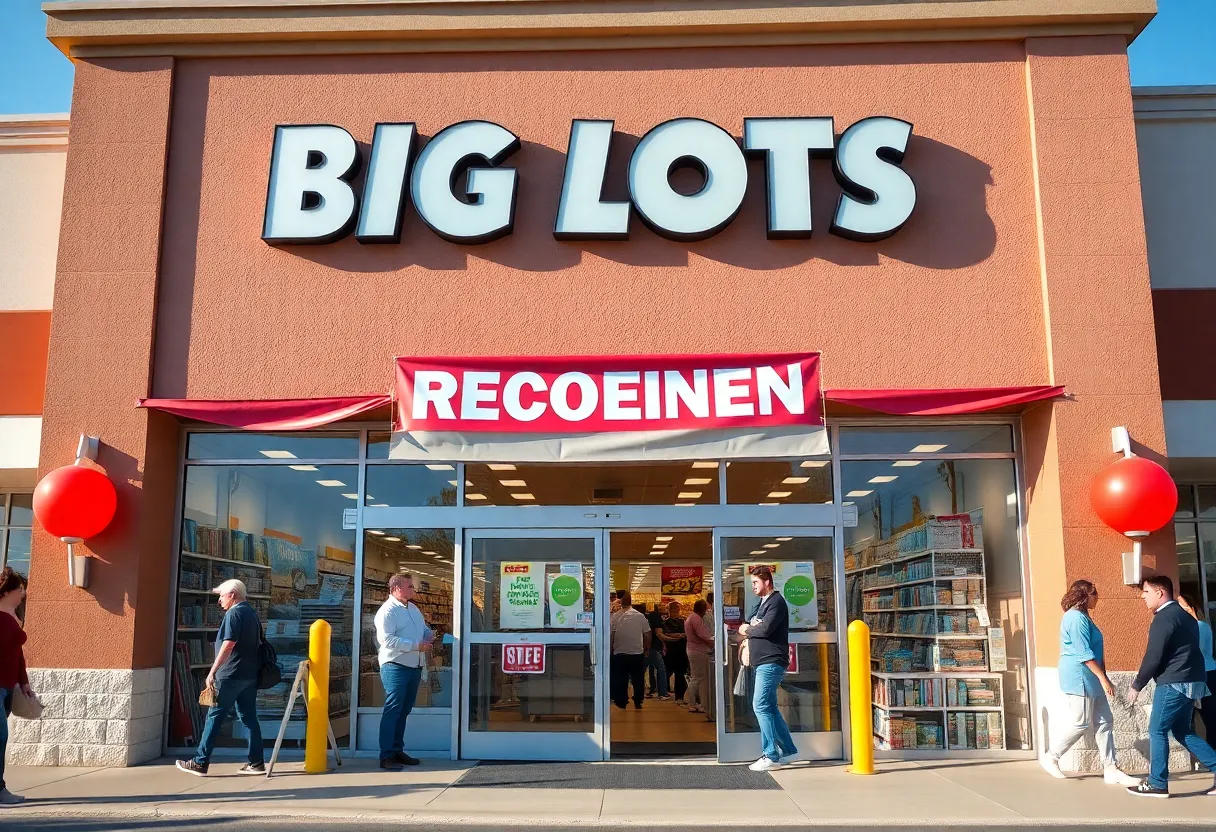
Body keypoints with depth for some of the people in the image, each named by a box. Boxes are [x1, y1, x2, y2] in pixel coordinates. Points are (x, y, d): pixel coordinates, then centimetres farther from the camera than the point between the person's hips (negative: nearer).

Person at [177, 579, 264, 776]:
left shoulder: (234, 613, -11)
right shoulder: (252, 613, 16)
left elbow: (228, 645, -20)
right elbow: (258, 644, 20)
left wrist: (212, 671, -19)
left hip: (230, 675, -8)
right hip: (250, 675, 8)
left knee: (214, 717, -1)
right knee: (249, 717, 8)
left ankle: (200, 763, 2)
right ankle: (256, 763, 7)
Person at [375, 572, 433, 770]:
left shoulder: (413, 609, 16)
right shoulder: (387, 611, -11)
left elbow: (424, 628, 29)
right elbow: (386, 639, -22)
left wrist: (429, 635, 4)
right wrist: (416, 646, -23)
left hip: (415, 666, 8)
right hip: (396, 666, -8)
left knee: (404, 710, 14)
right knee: (392, 710, -8)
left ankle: (397, 750, 22)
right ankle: (386, 756, -5)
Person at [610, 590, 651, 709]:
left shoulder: (614, 618, -9)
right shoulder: (640, 616, -5)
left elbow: (610, 636, -6)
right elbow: (647, 635, 0)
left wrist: (610, 650, 7)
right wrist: (647, 649, 13)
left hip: (619, 654, -1)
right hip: (638, 653, 1)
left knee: (620, 680, 9)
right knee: (638, 679, 13)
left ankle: (621, 702, 11)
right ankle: (638, 702, 16)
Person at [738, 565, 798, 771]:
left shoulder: (776, 602, -10)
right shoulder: (763, 603, 21)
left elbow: (765, 629, -23)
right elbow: (746, 628, 20)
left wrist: (747, 629, -5)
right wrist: (748, 630, -3)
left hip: (771, 662, -10)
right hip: (763, 662, 10)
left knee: (761, 706, -12)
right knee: (769, 707, 12)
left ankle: (771, 756, -10)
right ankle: (789, 750, 19)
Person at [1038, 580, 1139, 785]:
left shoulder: (1080, 616, 17)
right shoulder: (1077, 618, -16)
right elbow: (1085, 653, -21)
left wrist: (1102, 677, 20)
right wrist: (1103, 678, -21)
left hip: (1090, 679, 11)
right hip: (1080, 678, -11)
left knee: (1104, 721, 7)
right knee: (1080, 724, -3)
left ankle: (1110, 769, 8)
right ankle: (1051, 757, 10)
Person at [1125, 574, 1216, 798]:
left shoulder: (1164, 619, -14)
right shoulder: (1184, 616, 16)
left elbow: (1153, 657, -15)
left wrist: (1137, 686, -6)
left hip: (1174, 683, -9)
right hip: (1190, 681, 10)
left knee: (1157, 731, -1)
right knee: (1183, 731, 15)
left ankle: (1157, 784, 3)